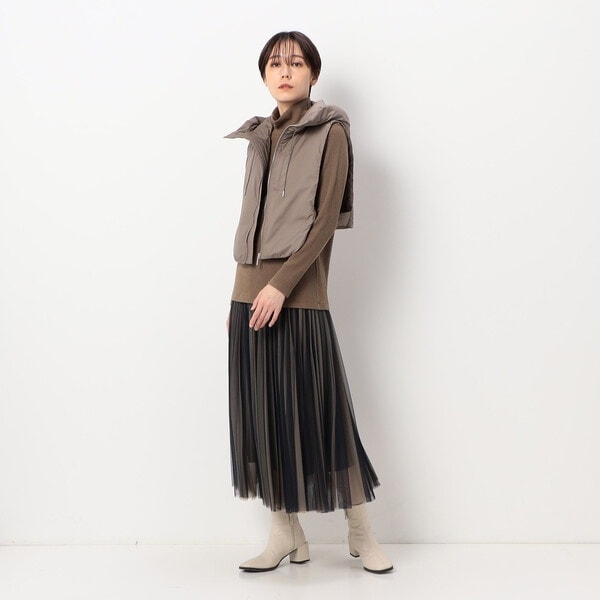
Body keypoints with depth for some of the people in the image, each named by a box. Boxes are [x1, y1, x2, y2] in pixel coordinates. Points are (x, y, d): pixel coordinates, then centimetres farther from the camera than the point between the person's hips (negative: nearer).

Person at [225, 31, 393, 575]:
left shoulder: (330, 132, 0)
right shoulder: (261, 137, 17)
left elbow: (326, 219, -9)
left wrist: (281, 285, -17)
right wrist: (237, 296, 13)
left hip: (299, 298, -6)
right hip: (250, 295, 6)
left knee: (319, 411, -1)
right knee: (261, 412, 6)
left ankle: (361, 532, 16)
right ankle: (286, 535, 18)